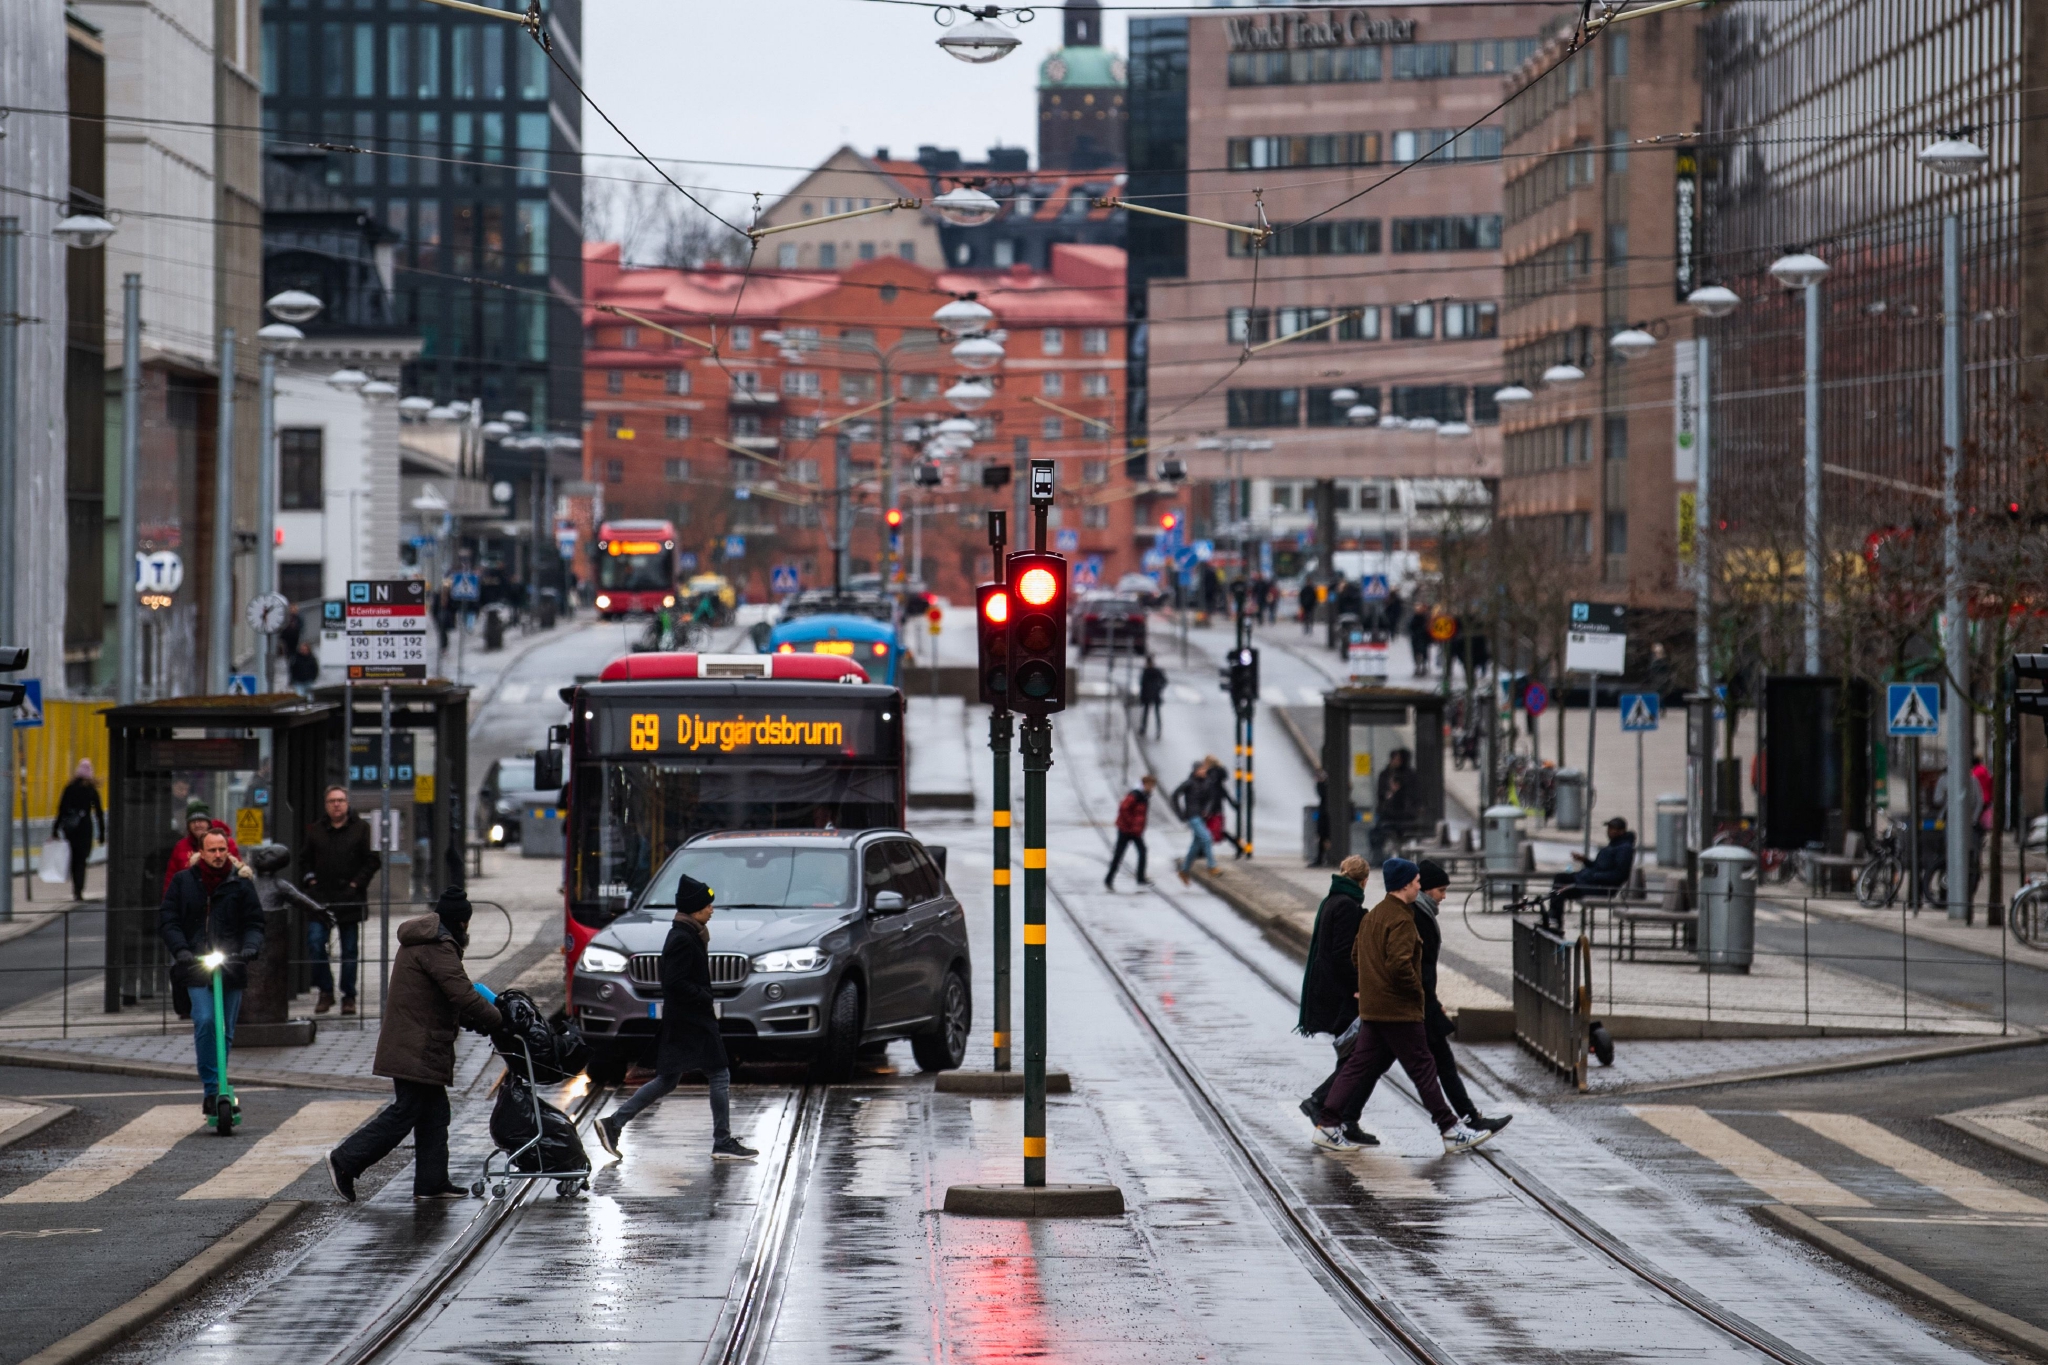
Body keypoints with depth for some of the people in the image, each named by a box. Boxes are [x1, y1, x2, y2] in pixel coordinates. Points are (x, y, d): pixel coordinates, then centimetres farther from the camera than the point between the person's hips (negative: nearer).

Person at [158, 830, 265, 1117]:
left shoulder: (240, 883, 8)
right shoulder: (183, 881, 7)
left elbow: (254, 922, 9)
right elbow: (167, 920, 4)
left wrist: (250, 947, -12)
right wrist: (181, 950, -12)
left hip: (231, 966, 2)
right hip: (196, 966, -2)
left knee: (225, 1032, 7)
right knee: (205, 1021, -20)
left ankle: (218, 1088, 21)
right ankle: (210, 1088, -18)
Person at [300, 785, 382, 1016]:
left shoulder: (361, 828, 2)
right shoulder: (316, 830, 11)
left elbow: (373, 859, 0)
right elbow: (304, 858, 19)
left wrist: (358, 883, -8)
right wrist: (309, 879, 4)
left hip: (350, 899, -2)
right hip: (321, 898, 2)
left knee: (350, 949, 4)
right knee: (314, 943, -10)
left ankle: (349, 996, 13)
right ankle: (325, 991, 3)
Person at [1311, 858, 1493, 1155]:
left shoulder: (1372, 916, 15)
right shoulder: (1401, 919, -16)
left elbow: (1356, 957, 21)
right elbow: (1399, 963, -26)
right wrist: (1417, 992, -12)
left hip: (1372, 1008, 9)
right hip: (1398, 1009, -9)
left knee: (1359, 1065, 8)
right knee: (1422, 1067, -2)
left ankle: (1327, 1125, 3)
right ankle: (1451, 1131, 3)